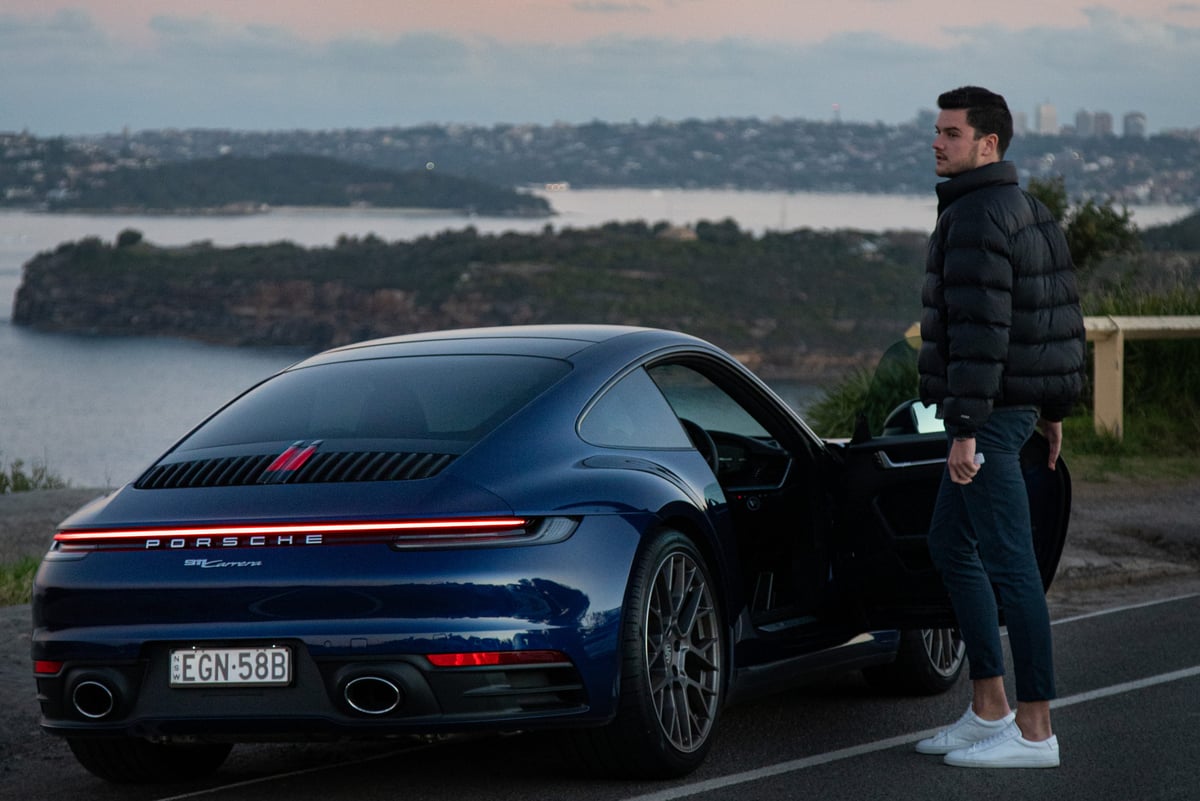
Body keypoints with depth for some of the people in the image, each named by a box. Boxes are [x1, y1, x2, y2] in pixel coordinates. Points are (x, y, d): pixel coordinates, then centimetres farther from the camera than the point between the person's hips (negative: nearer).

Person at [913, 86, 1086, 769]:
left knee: (1010, 565, -7)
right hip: (1021, 405, 11)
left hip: (989, 413, -11)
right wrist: (1055, 409, 25)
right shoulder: (1028, 211, 15)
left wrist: (965, 429, -24)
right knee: (951, 547, 17)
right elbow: (1064, 313, 20)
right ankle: (990, 712, 18)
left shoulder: (977, 218, -17)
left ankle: (1035, 731, -3)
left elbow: (980, 329, -23)